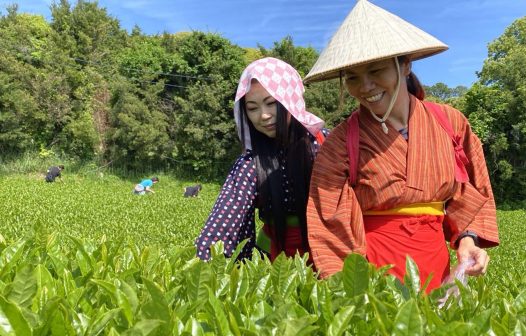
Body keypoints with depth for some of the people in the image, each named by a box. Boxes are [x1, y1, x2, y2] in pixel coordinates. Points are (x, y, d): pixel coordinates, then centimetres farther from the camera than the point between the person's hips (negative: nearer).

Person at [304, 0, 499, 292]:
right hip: (371, 265, -2)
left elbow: (473, 191, 14)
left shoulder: (450, 122, 1)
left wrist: (468, 237, -1)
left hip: (435, 263, 3)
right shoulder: (341, 141, -8)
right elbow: (330, 224, -10)